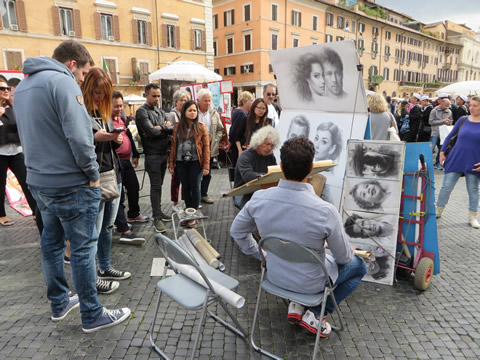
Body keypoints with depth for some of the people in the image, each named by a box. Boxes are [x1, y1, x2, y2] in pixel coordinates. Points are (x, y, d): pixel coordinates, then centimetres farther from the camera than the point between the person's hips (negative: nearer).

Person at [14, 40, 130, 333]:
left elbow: (30, 134, 18)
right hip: (71, 184, -9)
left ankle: (59, 303, 35)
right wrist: (93, 174, -13)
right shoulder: (62, 81, -15)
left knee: (52, 243, 18)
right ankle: (93, 315, 14)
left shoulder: (23, 85, 14)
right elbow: (78, 136, -23)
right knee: (83, 248, 1)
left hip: (38, 181, 9)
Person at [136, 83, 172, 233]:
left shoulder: (160, 111, 16)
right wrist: (165, 128, -5)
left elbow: (171, 129, 7)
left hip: (164, 152, 7)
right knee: (155, 186, -6)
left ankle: (158, 211, 23)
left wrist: (160, 128, -12)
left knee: (159, 184, 14)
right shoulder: (142, 112, -8)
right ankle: (156, 217, -1)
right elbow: (151, 132, -20)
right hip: (153, 154, -7)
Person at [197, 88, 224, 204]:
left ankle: (204, 194, 26)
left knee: (207, 173, 12)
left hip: (210, 149, 4)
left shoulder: (214, 114, 8)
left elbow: (220, 130, 13)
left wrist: (214, 140, 0)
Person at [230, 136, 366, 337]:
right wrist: (352, 253, 11)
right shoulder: (326, 211, -31)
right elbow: (343, 257, -14)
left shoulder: (259, 198, -21)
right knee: (359, 266, 23)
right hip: (310, 283, -4)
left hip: (274, 275, 4)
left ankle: (295, 305, 22)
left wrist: (260, 255, 13)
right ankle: (316, 316, 14)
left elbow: (237, 232, -3)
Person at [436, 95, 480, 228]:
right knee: (446, 187, 4)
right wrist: (442, 152, 3)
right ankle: (438, 211, 22)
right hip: (455, 160, 1)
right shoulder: (463, 120, 1)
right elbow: (450, 136, 9)